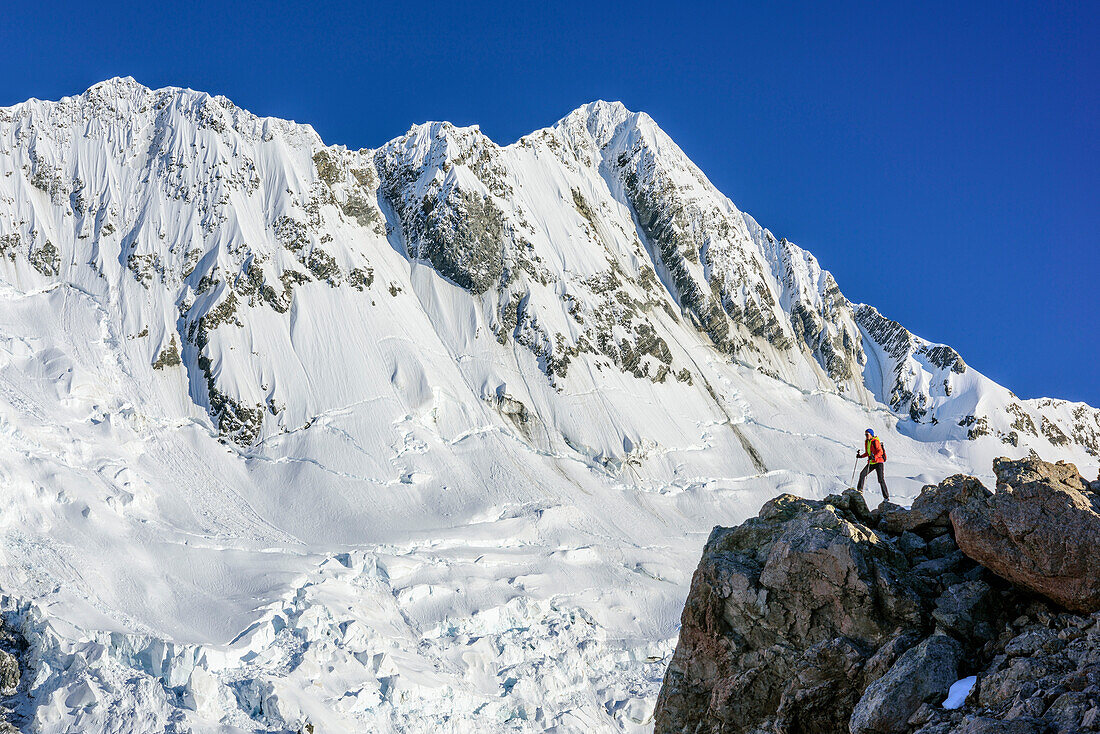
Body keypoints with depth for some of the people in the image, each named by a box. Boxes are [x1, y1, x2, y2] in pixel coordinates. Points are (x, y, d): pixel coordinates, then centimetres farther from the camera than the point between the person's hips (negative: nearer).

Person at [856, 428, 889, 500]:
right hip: (871, 463, 7)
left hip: (879, 462, -7)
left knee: (881, 479, -11)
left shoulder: (875, 442, -13)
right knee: (862, 474, -7)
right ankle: (860, 490, 6)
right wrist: (860, 456, 8)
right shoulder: (866, 442, 11)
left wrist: (874, 457, -35)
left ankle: (886, 497, -7)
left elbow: (880, 452, -22)